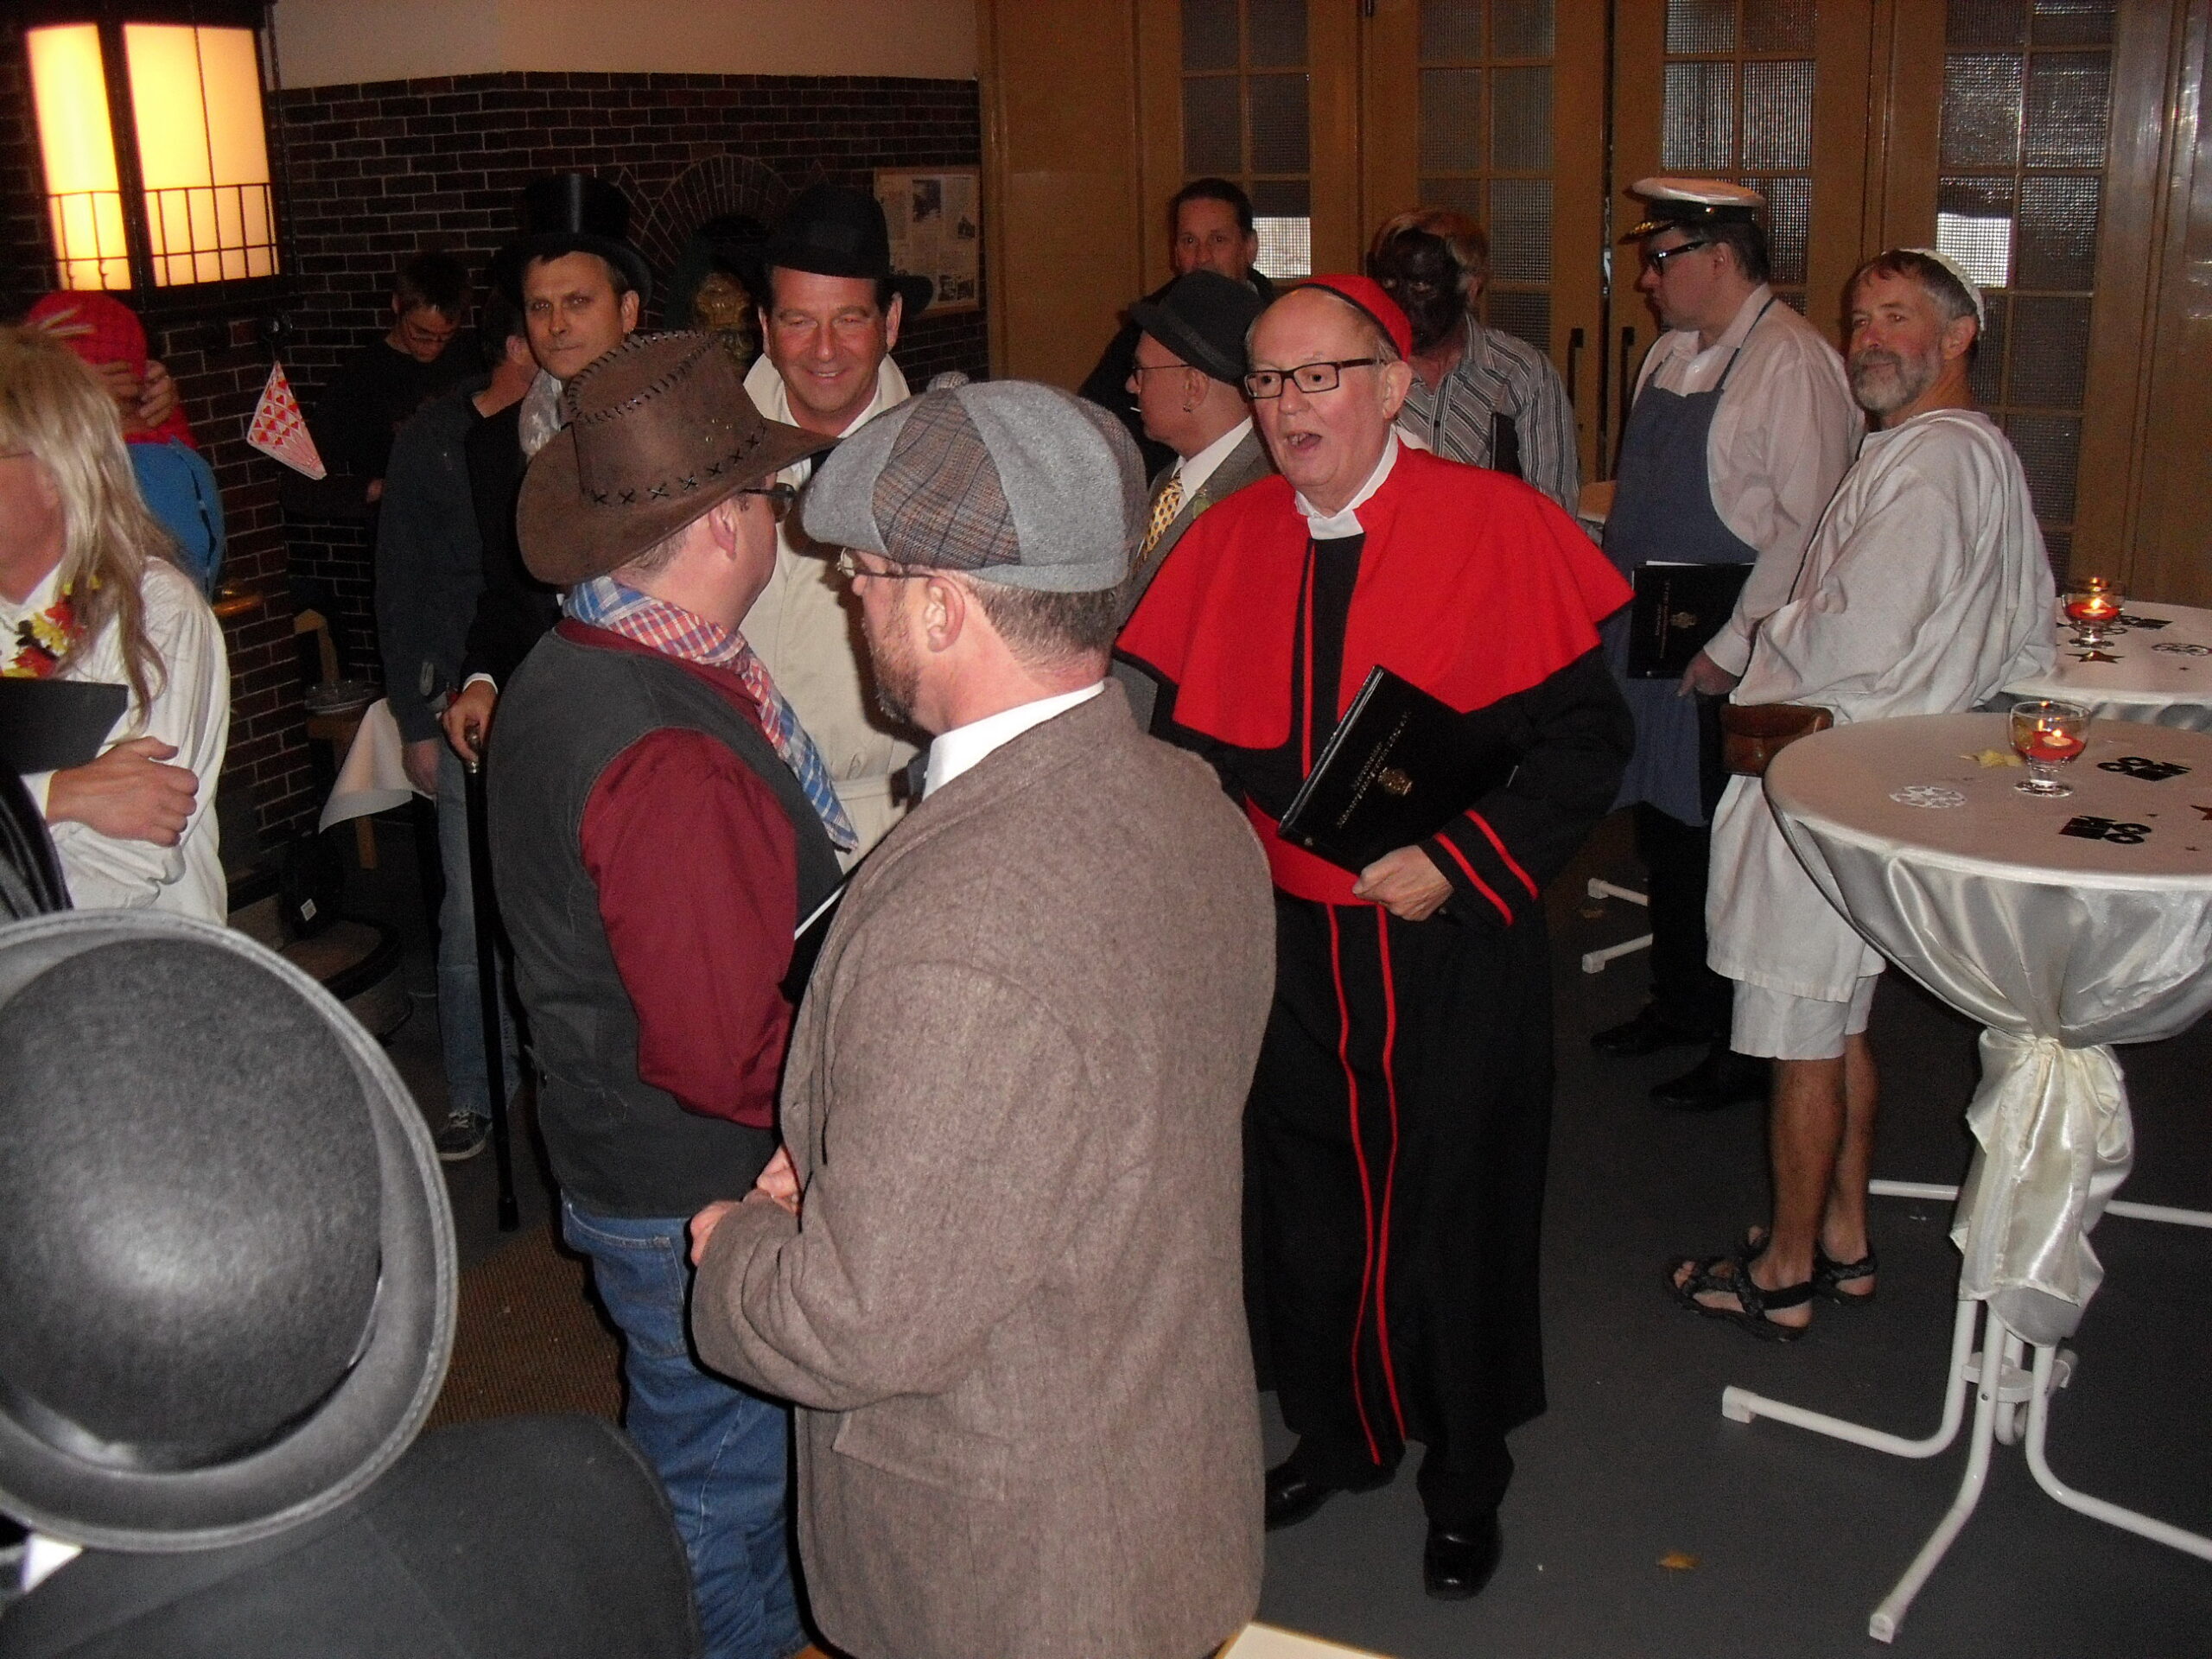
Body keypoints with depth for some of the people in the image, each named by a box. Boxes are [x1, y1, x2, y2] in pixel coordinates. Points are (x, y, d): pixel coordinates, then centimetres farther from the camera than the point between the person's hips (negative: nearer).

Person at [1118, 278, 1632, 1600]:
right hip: (1287, 942, 4)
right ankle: (1336, 1436, 43)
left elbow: (1585, 736, -11)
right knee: (1307, 1201, 17)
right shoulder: (1231, 541, 1)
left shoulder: (1494, 526, -11)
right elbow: (1189, 737, 8)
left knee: (1450, 1209, 11)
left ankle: (1466, 1480, 35)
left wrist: (1463, 860, -21)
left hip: (1453, 946, -3)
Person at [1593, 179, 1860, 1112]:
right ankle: (1680, 1002, 34)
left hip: (1732, 659, -8)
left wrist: (1735, 646, -19)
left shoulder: (1792, 362, -14)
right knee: (1662, 826, 17)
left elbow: (1807, 525, -19)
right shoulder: (1671, 353, 12)